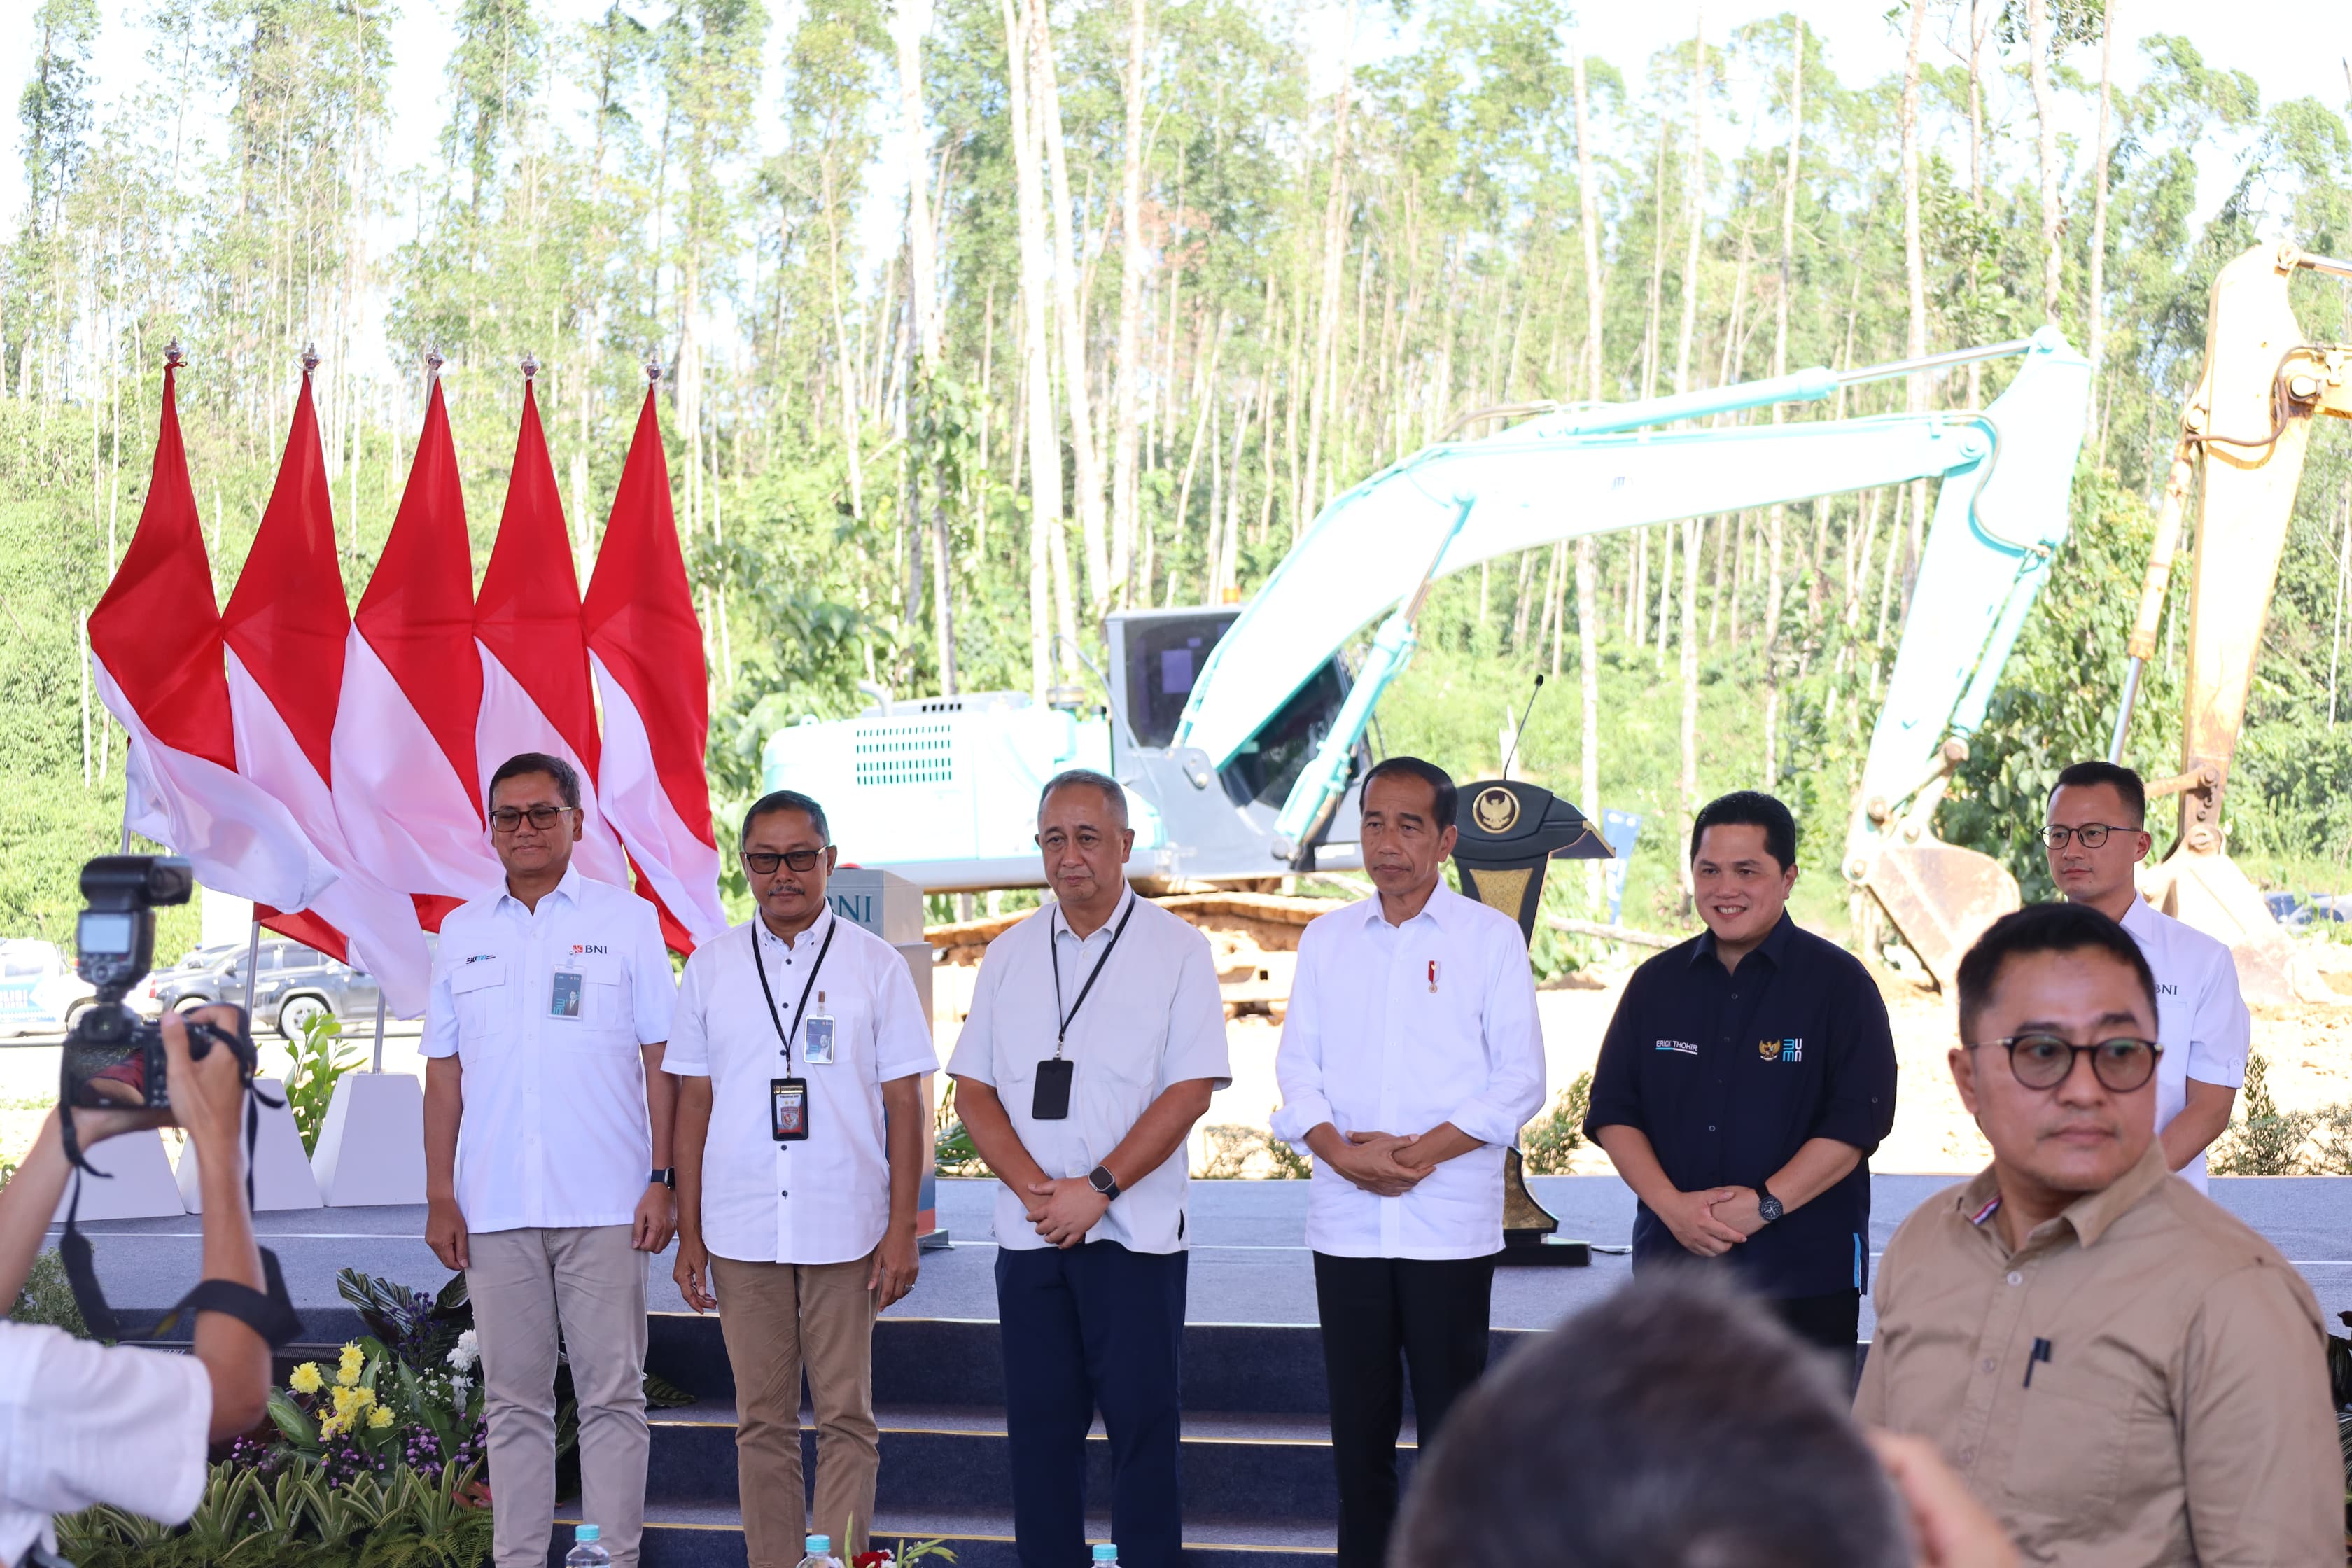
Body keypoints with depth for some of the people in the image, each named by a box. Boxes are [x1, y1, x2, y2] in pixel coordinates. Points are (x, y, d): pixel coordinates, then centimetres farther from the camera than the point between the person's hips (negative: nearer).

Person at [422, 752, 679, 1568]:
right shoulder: (462, 933, 12)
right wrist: (439, 1195, 5)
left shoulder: (625, 919, 4)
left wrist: (663, 1180, -5)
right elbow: (444, 1075, 12)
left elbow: (661, 1062, 2)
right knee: (514, 1400, 7)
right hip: (495, 1209, 3)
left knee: (612, 1395, 0)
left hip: (604, 1205, -3)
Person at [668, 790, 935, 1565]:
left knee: (846, 1418, -1)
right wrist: (688, 1233, 6)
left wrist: (902, 1232, -4)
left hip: (844, 1229, -2)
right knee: (762, 1420, 6)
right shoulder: (711, 967, 9)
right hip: (740, 1231, 2)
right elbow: (693, 1103, 10)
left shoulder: (875, 964, 4)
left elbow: (904, 1103, 2)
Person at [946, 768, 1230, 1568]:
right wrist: (1031, 1185, -8)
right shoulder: (1009, 955, 11)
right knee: (1040, 1426, 6)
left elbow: (1190, 1090, -8)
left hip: (1134, 1232, -4)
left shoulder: (1176, 949, -2)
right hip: (1029, 1232, 4)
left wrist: (1096, 1189, -14)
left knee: (1142, 1425, -4)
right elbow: (973, 1089, 8)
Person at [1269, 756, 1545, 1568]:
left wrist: (1422, 1153, -13)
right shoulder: (1326, 939, 11)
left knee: (1451, 1420, -1)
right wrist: (1341, 1151, -10)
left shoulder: (1489, 937, 1)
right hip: (1346, 1220, 3)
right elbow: (1297, 1068, 8)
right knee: (1358, 1419, 7)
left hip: (1450, 1220, -3)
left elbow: (1520, 1079, -3)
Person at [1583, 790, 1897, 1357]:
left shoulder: (1839, 982, -1)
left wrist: (1764, 1205, -16)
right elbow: (1613, 1111, 8)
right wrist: (1671, 1204, -9)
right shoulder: (1657, 983, 10)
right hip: (1670, 1263, 4)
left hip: (1805, 1272, -3)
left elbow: (1858, 1118, -8)